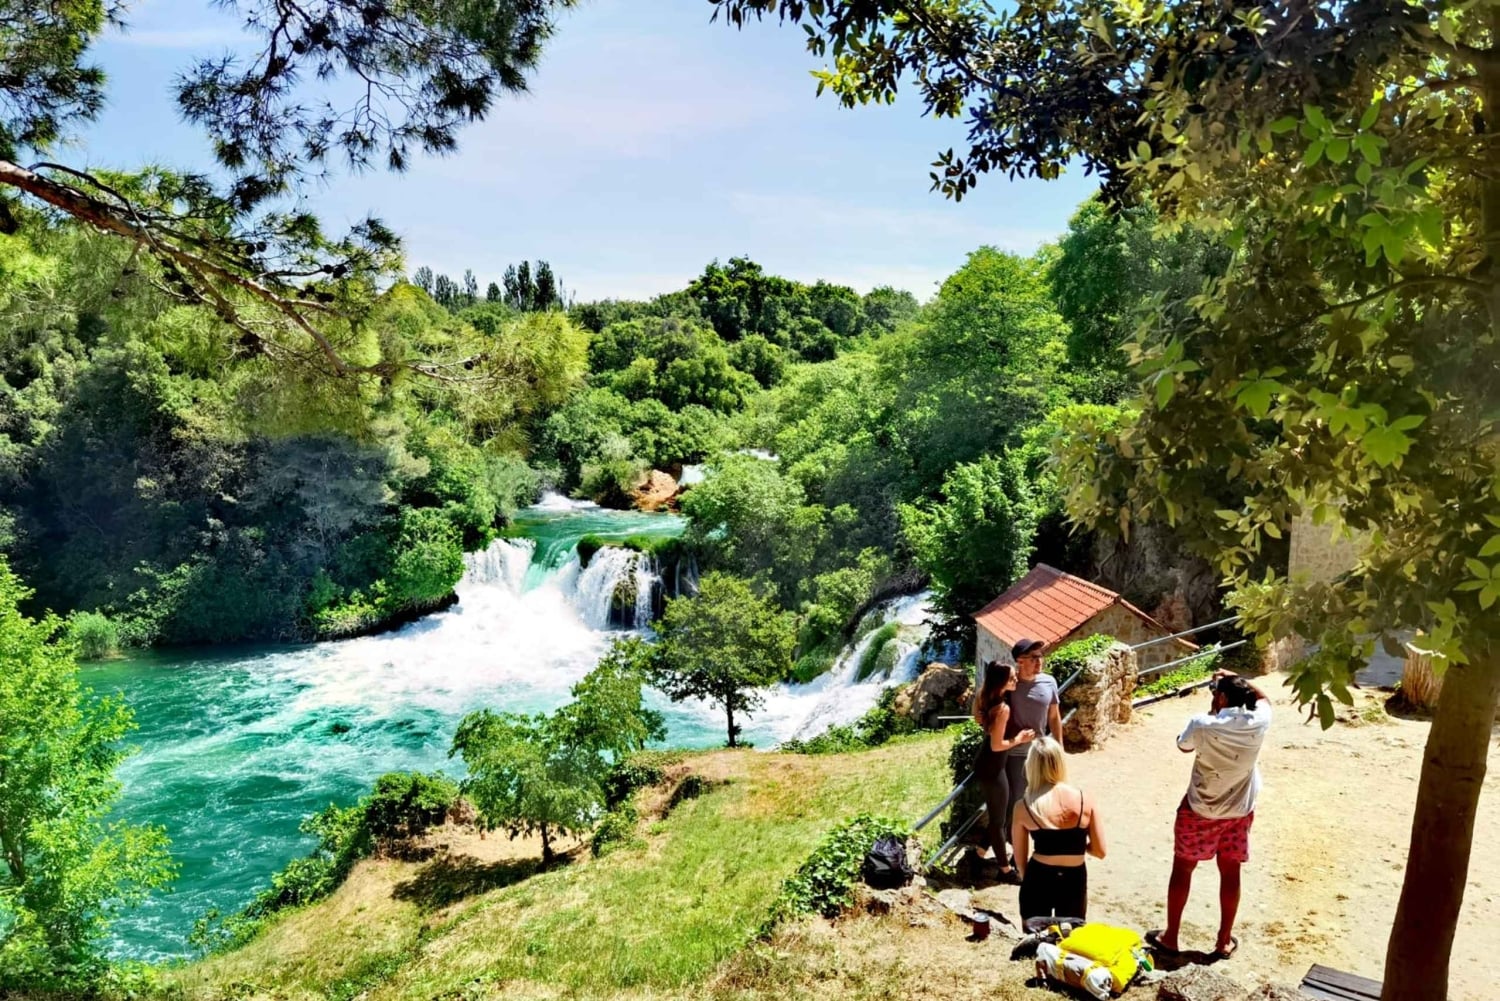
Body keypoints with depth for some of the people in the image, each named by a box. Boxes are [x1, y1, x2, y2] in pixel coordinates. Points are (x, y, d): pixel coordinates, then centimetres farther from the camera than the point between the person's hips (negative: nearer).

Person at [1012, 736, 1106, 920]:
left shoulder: (1023, 807, -10)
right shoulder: (1085, 801, -8)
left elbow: (1020, 858, -1)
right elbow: (1100, 851, -4)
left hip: (1039, 879, -1)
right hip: (1074, 880, 1)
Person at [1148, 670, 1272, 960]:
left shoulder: (1203, 725, -23)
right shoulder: (1258, 723, -13)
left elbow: (1184, 746, -1)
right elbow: (1264, 699, 12)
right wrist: (1237, 680, 9)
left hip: (1199, 811, -3)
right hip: (1240, 812, 3)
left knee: (1182, 869, 11)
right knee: (1230, 873, 16)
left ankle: (1170, 936, 21)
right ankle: (1224, 941, 28)